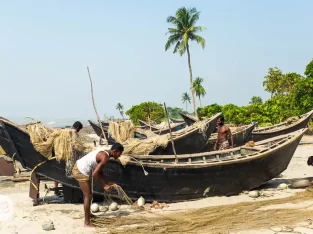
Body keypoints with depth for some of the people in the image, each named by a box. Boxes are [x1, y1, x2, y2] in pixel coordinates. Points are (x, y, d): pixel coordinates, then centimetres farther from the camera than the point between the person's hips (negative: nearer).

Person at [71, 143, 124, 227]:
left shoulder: (103, 153, 10)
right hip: (81, 172, -10)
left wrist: (107, 183, 12)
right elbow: (94, 174, -24)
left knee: (86, 194, 26)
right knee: (88, 196, -2)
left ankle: (88, 214, 45)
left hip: (78, 168, 10)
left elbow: (98, 172, 17)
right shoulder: (105, 158, -19)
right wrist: (104, 186, -14)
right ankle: (87, 222, 6)